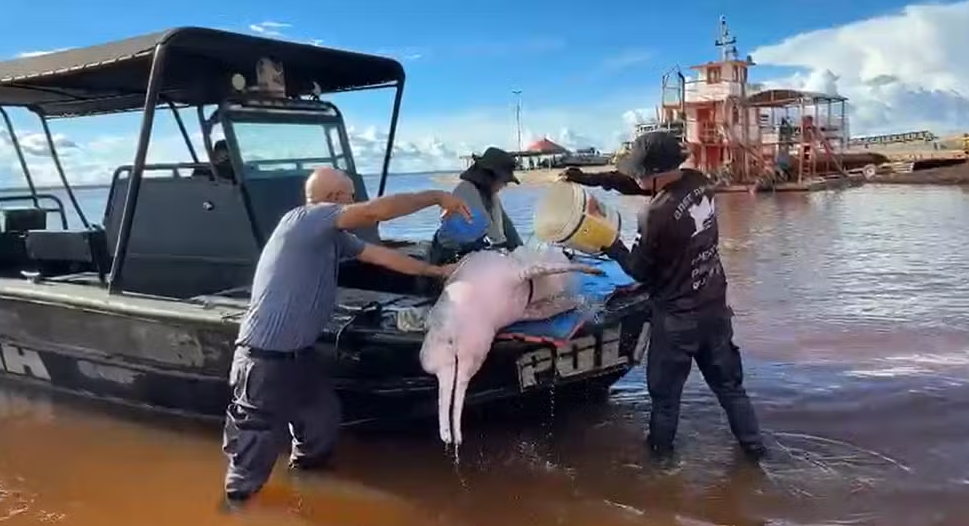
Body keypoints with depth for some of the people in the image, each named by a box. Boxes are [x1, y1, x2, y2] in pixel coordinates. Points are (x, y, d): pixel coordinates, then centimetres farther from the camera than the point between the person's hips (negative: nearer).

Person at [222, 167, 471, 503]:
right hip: (265, 361, -10)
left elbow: (382, 255, 18)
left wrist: (437, 271, 23)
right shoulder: (304, 219, -17)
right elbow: (376, 210, -25)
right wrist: (436, 197, -14)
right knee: (255, 455, 2)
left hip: (298, 356, 10)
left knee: (324, 423, 25)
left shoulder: (332, 236, 10)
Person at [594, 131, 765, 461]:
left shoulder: (656, 214, -28)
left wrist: (610, 244, 1)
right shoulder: (698, 182, -6)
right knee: (728, 382, 22)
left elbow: (640, 271, -13)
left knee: (665, 390, 16)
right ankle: (753, 444, 32)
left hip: (678, 316, -7)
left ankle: (660, 449, 33)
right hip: (715, 305, 7)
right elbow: (654, 186, 8)